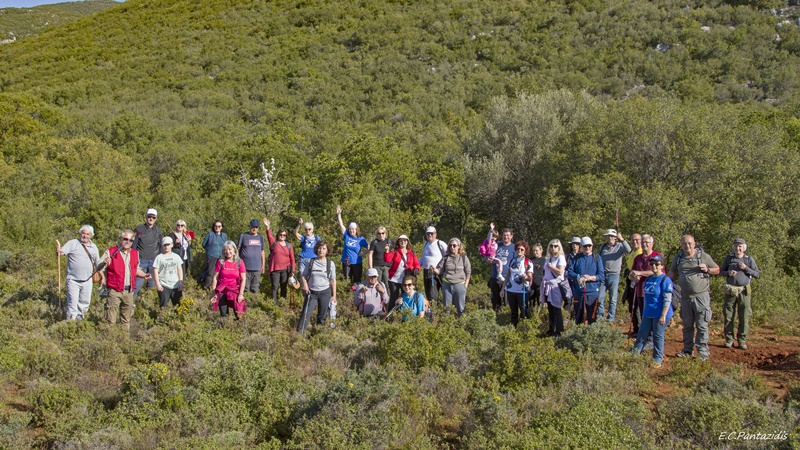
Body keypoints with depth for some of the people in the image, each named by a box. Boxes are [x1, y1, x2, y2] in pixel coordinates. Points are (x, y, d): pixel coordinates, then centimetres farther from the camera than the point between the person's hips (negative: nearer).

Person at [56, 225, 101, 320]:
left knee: (85, 303, 12)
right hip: (73, 280, -4)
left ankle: (80, 318, 26)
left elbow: (97, 264, 18)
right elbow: (62, 252, -14)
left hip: (87, 280, 4)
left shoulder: (93, 247, 11)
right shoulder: (72, 243, -1)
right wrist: (58, 251, -37)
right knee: (72, 303, -3)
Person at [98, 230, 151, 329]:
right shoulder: (111, 252, -3)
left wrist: (144, 275, 7)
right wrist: (104, 263, -28)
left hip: (129, 291, 5)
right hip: (114, 291, -5)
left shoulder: (135, 253, 14)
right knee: (111, 319, -5)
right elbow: (98, 268, -6)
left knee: (126, 319, 13)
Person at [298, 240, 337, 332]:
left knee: (322, 316, 7)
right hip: (312, 292, 0)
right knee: (306, 313, -9)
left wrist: (334, 295, 3)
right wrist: (305, 284, -11)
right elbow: (303, 275, 9)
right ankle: (299, 332, -10)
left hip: (325, 293, 0)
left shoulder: (331, 264, 0)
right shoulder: (311, 262, 1)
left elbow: (333, 280, 4)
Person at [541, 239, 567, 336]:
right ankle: (551, 330, 17)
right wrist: (543, 281, 15)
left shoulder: (561, 258, -5)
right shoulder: (548, 259, 16)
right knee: (550, 310, 10)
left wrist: (550, 266, -6)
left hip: (556, 286, -7)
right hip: (548, 286, 7)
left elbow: (560, 272, -16)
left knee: (556, 310, -5)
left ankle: (558, 331, 0)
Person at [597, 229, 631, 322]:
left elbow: (628, 250, -20)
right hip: (602, 275, 3)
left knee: (613, 299, 3)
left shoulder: (620, 246, 0)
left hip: (614, 275, -3)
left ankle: (611, 318, 9)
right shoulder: (602, 247, 12)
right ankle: (600, 316, 9)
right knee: (600, 297, 1)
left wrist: (622, 239, -28)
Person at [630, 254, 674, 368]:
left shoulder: (665, 280, -13)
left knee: (658, 336, 2)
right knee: (642, 334, 11)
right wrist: (644, 312, 19)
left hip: (659, 315, -7)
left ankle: (657, 360, 12)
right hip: (648, 314, 7)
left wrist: (663, 316, -20)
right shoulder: (648, 279, 10)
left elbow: (667, 300, -16)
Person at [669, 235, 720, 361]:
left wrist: (707, 269, -12)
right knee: (687, 325, 12)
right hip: (685, 297, 4)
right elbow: (672, 274, 19)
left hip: (701, 296, -4)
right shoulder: (678, 258, 9)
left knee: (702, 325, -4)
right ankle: (688, 349, 21)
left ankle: (703, 351, 2)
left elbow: (717, 270, 8)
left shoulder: (703, 256, -1)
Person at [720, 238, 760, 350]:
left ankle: (742, 340, 7)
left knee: (744, 317, -2)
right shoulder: (729, 258, 7)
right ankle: (729, 340, 11)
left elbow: (757, 274, 2)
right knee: (728, 316, 2)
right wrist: (728, 273, -8)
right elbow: (721, 271, 13)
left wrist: (746, 268, -12)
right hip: (730, 291, 1)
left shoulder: (749, 259, 4)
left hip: (744, 291, -1)